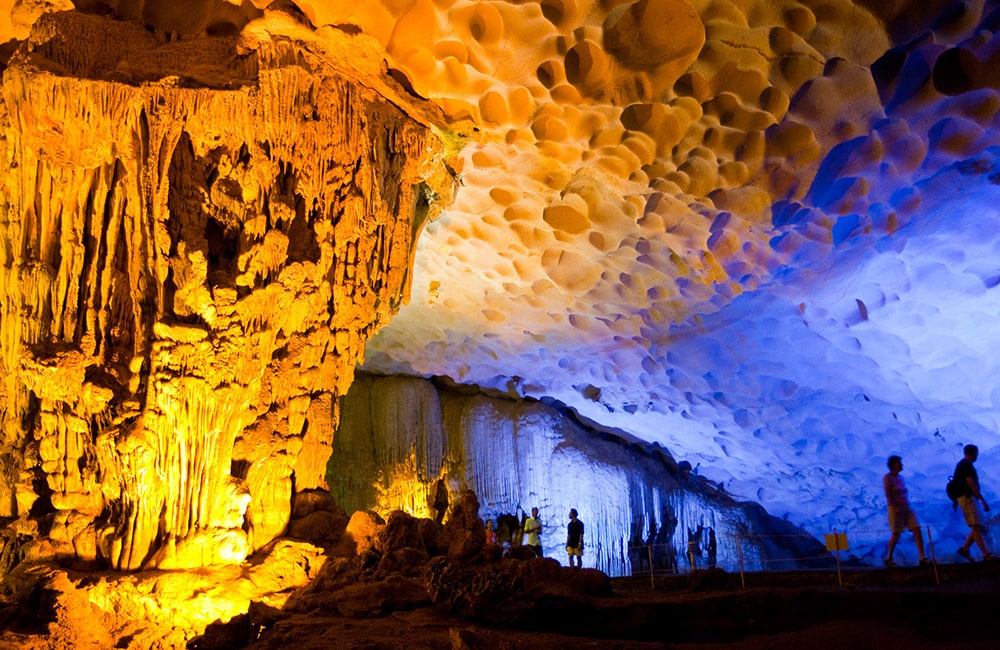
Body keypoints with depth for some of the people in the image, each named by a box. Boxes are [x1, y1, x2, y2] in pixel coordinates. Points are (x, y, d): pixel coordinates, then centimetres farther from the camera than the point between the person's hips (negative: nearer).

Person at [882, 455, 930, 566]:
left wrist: (906, 506, 13)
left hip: (907, 507, 7)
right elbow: (888, 495, -15)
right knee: (896, 534, -1)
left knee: (917, 529, -5)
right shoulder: (887, 477, -8)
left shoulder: (900, 477, 13)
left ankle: (922, 558, -4)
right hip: (896, 508, -7)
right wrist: (894, 508, -22)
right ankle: (888, 558, 14)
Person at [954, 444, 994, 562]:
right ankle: (986, 554, -24)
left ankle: (964, 548, 9)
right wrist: (983, 500, -21)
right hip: (967, 497, -10)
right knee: (976, 526, -17)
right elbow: (971, 484, -18)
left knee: (978, 527, 8)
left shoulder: (962, 464, 21)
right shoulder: (967, 465, -10)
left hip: (968, 497, 10)